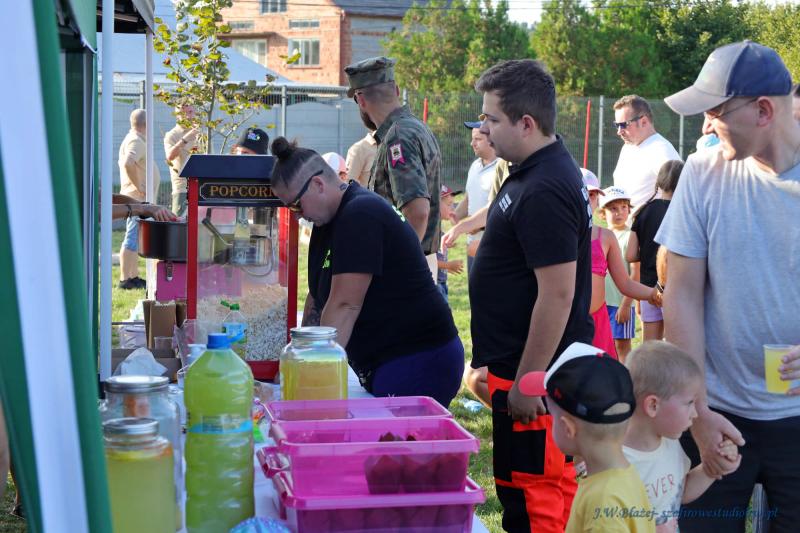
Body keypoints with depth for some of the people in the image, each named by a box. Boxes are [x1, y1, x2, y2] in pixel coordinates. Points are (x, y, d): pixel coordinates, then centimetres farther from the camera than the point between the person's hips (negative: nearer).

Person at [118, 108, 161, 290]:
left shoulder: (134, 139, 17)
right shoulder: (135, 141, -15)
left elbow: (123, 162, 28)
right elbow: (128, 163, -32)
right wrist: (138, 186, -24)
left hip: (140, 199, 11)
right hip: (137, 198, -11)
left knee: (135, 238, 14)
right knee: (132, 238, -9)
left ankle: (133, 276, 21)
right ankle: (125, 279, -9)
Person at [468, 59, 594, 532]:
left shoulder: (544, 192, -23)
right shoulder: (536, 173, 11)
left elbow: (557, 295, -26)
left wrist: (526, 382, -22)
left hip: (535, 375, -10)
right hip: (526, 368, 10)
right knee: (551, 490, 19)